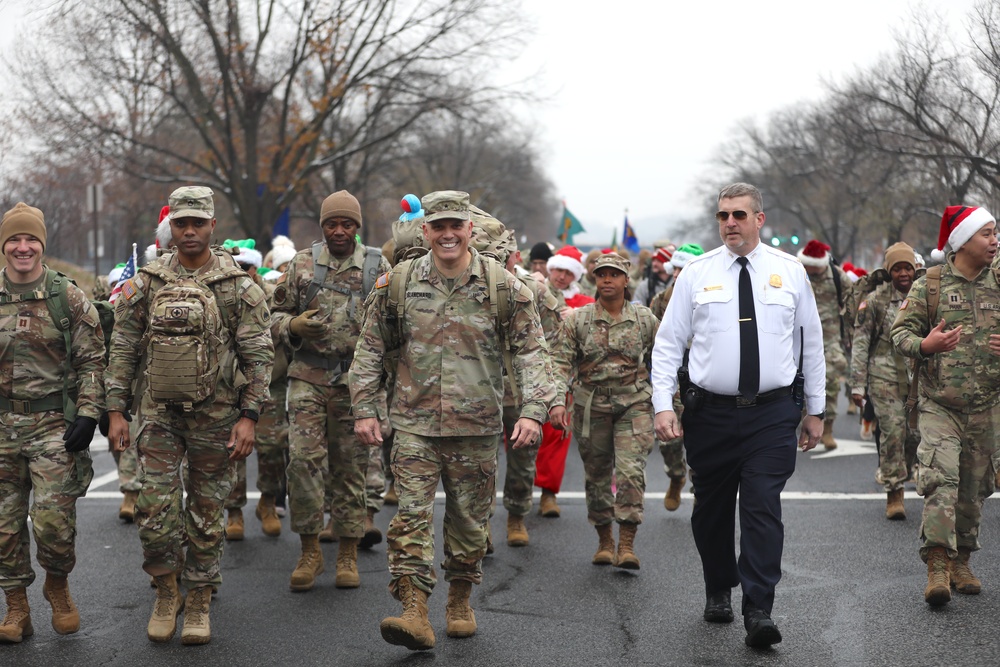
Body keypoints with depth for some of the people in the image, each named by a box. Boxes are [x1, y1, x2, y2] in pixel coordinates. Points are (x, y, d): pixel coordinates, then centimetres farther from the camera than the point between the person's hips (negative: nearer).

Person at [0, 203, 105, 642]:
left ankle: (58, 585, 17)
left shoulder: (69, 298, 1)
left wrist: (87, 415, -9)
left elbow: (92, 361, 1)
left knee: (54, 519, -11)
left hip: (53, 424, -3)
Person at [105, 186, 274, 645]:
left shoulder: (237, 286, -3)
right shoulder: (146, 284, 3)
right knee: (155, 508, -5)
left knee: (206, 514, 5)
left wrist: (249, 416, -11)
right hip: (159, 414, 2)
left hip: (215, 416, -1)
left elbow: (260, 354, -4)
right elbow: (123, 349, 7)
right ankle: (166, 594, 17)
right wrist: (116, 410, 1)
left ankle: (199, 606, 18)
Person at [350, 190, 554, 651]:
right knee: (412, 514, -11)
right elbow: (370, 349, 8)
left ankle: (460, 602, 29)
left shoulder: (502, 286, -1)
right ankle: (415, 613, -15)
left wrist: (533, 410, -11)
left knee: (469, 520, 10)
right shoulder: (399, 284, 1)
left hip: (477, 427, 0)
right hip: (415, 424, 0)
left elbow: (530, 351, 0)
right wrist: (364, 409, 2)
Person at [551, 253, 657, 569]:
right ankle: (604, 541, 22)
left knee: (631, 471, -14)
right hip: (591, 406, 1)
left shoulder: (645, 319, 4)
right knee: (597, 475, 8)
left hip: (634, 403, -1)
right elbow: (561, 362, -4)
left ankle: (627, 545, -12)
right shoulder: (577, 320, 2)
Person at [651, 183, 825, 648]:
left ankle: (759, 612, -7)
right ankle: (718, 592, 30)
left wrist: (815, 411, 11)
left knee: (763, 508, -9)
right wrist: (663, 406, -7)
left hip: (772, 413, -1)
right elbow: (668, 344, 3)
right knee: (711, 510, 10)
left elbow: (812, 343, 11)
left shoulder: (789, 272, 5)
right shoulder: (696, 274, 3)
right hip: (710, 413, 1)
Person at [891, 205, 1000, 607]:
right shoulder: (929, 285, -2)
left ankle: (961, 562, 24)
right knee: (940, 482, -15)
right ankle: (937, 569, -17)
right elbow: (901, 332, -2)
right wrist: (925, 345, -22)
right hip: (939, 403, -3)